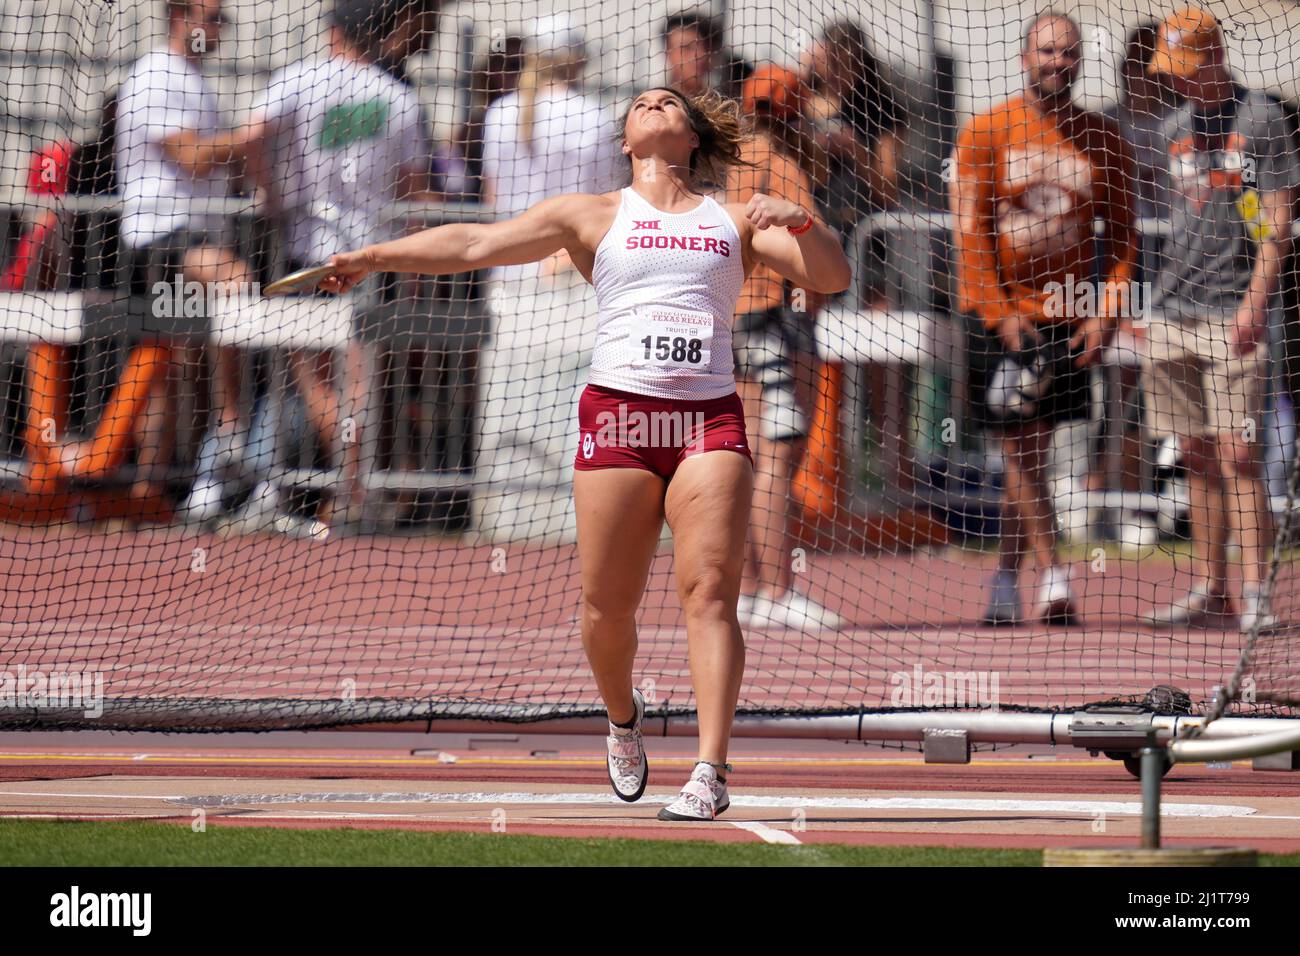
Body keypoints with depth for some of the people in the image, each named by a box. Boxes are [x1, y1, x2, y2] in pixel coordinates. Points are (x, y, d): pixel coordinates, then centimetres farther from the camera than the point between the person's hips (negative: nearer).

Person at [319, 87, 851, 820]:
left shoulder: (735, 223, 17)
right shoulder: (593, 216, 14)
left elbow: (832, 276, 11)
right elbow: (479, 244, 8)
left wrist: (800, 221, -9)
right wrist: (375, 256, 0)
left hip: (709, 423, 0)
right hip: (617, 417, 0)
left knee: (710, 591, -14)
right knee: (608, 608, 0)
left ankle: (711, 771, -19)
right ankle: (624, 719, 30)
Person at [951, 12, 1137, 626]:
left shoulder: (1101, 139, 6)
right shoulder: (985, 133, -2)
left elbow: (1121, 232, 8)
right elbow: (970, 230, -5)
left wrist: (1106, 312, -4)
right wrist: (1000, 313, -12)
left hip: (1067, 316, 2)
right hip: (1001, 313, -2)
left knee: (1032, 452, 4)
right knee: (1020, 451, -6)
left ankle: (1006, 580, 12)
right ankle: (1052, 580, -7)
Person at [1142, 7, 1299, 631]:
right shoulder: (1176, 128, 16)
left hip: (1232, 317, -6)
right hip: (1172, 316, 6)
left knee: (1236, 454, -12)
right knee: (1198, 457, 8)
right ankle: (1208, 590, 11)